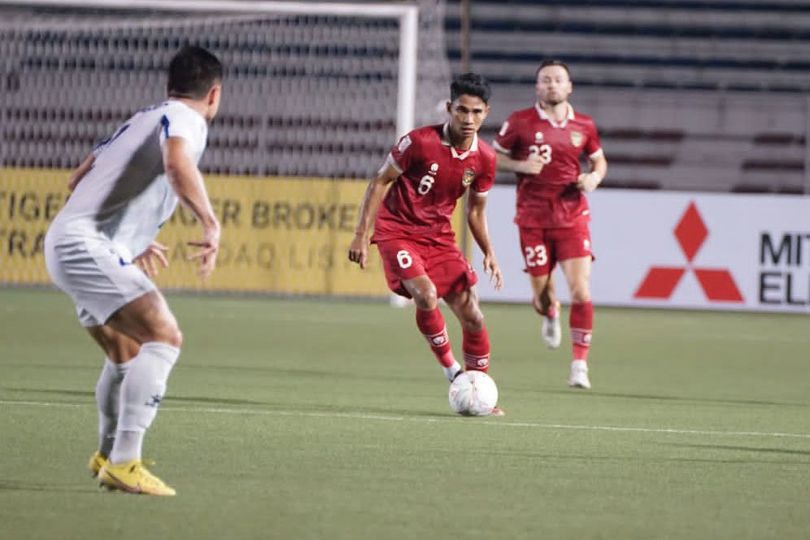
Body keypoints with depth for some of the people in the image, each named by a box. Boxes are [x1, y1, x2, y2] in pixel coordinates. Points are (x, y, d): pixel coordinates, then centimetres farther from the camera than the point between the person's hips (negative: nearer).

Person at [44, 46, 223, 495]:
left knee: (128, 353, 24)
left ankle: (108, 455, 39)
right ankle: (124, 464, -25)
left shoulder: (142, 120, 23)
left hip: (66, 243, 10)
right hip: (89, 244, -10)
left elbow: (79, 181, 32)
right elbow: (177, 164, -30)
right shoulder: (184, 118, -5)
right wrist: (210, 224, -31)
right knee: (164, 336, -19)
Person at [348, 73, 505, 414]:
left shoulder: (484, 159, -4)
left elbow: (476, 210, 11)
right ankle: (451, 369, -9)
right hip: (397, 231, -5)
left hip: (439, 236, 5)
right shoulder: (420, 142, -19)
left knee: (472, 315, -1)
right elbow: (380, 182, -9)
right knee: (426, 295, -29)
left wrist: (489, 254, -2)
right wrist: (361, 234, -13)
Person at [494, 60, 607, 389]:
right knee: (541, 293, 3)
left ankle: (580, 365, -5)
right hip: (533, 219, -1)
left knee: (580, 291, -13)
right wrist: (520, 165, -13)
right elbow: (494, 157, 6)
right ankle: (550, 315, 44)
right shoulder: (520, 122, -2)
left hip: (572, 217, 1)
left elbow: (599, 161, 19)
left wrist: (594, 177, -3)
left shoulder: (583, 126, 4)